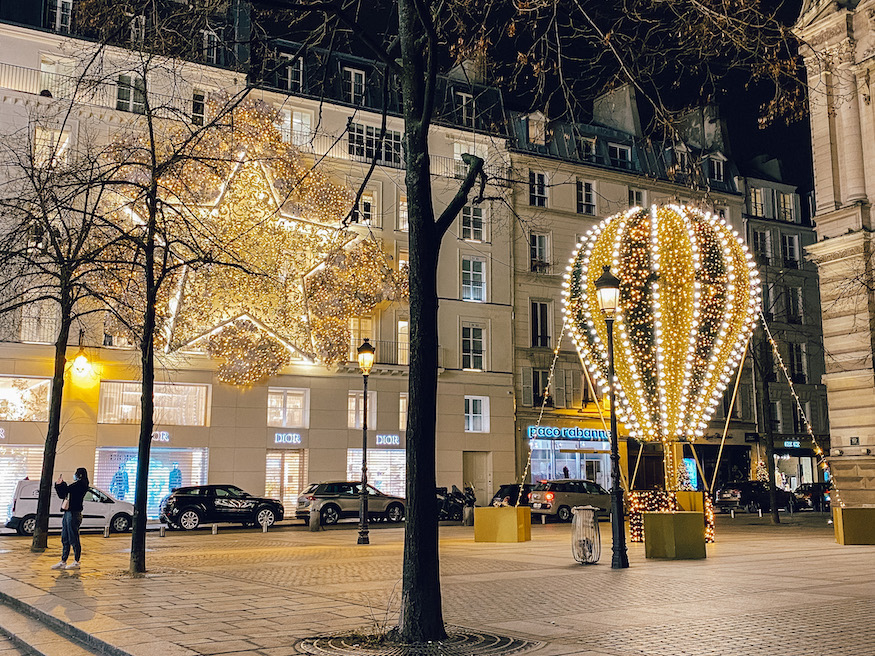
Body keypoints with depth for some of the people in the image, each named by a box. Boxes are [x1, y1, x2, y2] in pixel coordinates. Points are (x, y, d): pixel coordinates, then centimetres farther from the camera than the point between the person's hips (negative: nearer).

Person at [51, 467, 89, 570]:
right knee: (65, 540, 11)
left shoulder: (81, 484, -8)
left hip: (74, 514, -10)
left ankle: (76, 562, 1)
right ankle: (63, 562, 17)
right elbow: (62, 495, 22)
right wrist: (58, 484, 11)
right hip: (67, 513, 10)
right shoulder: (75, 485, 21)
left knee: (73, 539, -5)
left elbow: (66, 490, -16)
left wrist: (61, 484, 1)